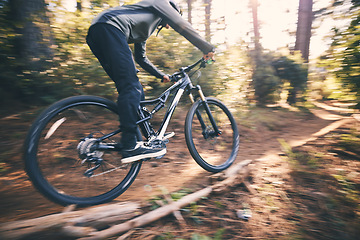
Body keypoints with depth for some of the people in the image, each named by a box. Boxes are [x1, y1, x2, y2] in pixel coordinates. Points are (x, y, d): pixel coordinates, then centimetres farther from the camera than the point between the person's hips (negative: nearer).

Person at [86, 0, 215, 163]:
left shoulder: (144, 28, 37)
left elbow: (141, 58, 38)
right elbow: (183, 26, 9)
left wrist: (162, 75, 41)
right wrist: (207, 49, 14)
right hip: (110, 28, -9)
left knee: (130, 89, 7)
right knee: (131, 88, -17)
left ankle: (128, 142, 10)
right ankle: (130, 147, -20)